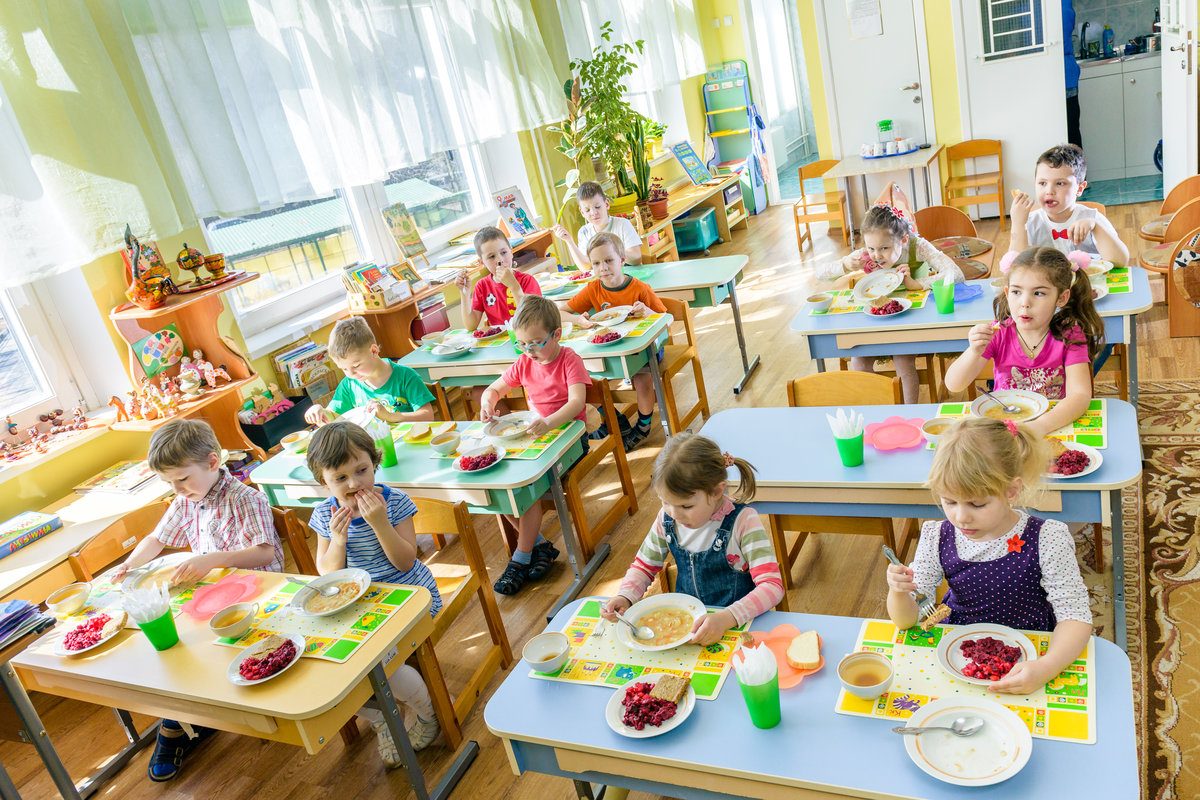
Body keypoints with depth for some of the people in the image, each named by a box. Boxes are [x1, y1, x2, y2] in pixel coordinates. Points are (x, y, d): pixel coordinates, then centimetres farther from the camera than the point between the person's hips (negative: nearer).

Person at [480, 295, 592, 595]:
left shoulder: (569, 359, -10)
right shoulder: (525, 362, 9)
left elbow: (577, 401, -24)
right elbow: (494, 388, 17)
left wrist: (549, 422, -44)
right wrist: (488, 402, -9)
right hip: (534, 433, 7)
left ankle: (521, 558, -10)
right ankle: (540, 544, 0)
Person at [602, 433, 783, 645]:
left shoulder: (743, 521, -17)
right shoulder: (666, 519, -2)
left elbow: (772, 586, -21)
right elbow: (643, 566, 12)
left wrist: (726, 618, -36)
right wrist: (624, 596, -9)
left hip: (737, 625, -3)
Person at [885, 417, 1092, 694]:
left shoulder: (1047, 540, -13)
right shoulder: (938, 538, -6)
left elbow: (1074, 617, -13)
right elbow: (906, 619, -2)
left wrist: (1045, 668, -32)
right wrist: (898, 593, -26)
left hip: (1024, 660, -2)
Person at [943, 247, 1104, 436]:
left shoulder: (1070, 335, -9)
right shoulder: (998, 334, -7)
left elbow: (1080, 395, -20)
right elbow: (953, 385, -12)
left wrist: (1040, 426, -38)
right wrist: (974, 352, -32)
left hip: (1055, 424, 1)